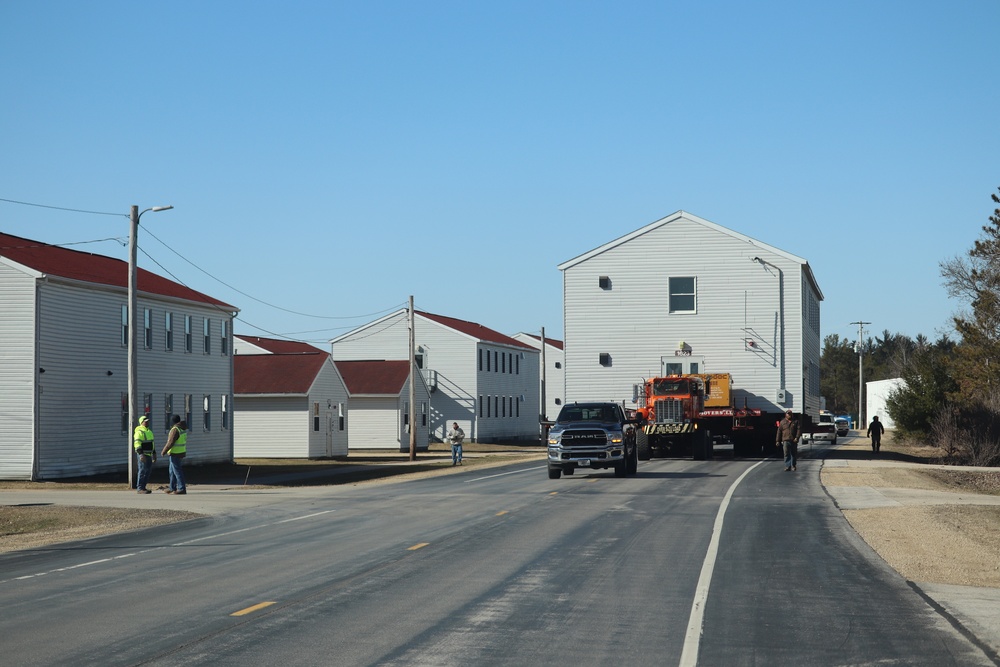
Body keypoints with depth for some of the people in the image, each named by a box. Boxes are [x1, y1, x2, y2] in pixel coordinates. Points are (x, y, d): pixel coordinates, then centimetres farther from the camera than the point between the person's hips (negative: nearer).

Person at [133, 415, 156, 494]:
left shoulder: (149, 431, 19)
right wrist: (141, 454, -27)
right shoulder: (139, 432, -11)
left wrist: (154, 454, 25)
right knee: (142, 471, -10)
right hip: (143, 455, -9)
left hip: (149, 455, 9)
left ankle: (143, 487, 15)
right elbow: (137, 444, -20)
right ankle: (139, 488, -7)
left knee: (147, 471, 9)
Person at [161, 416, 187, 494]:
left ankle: (182, 489, -7)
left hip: (175, 453, -9)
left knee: (177, 471, -6)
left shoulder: (175, 430, -18)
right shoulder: (183, 429, 9)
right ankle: (172, 488, 22)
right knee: (172, 471, 17)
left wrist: (164, 451, -11)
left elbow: (170, 443, -21)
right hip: (181, 452, 9)